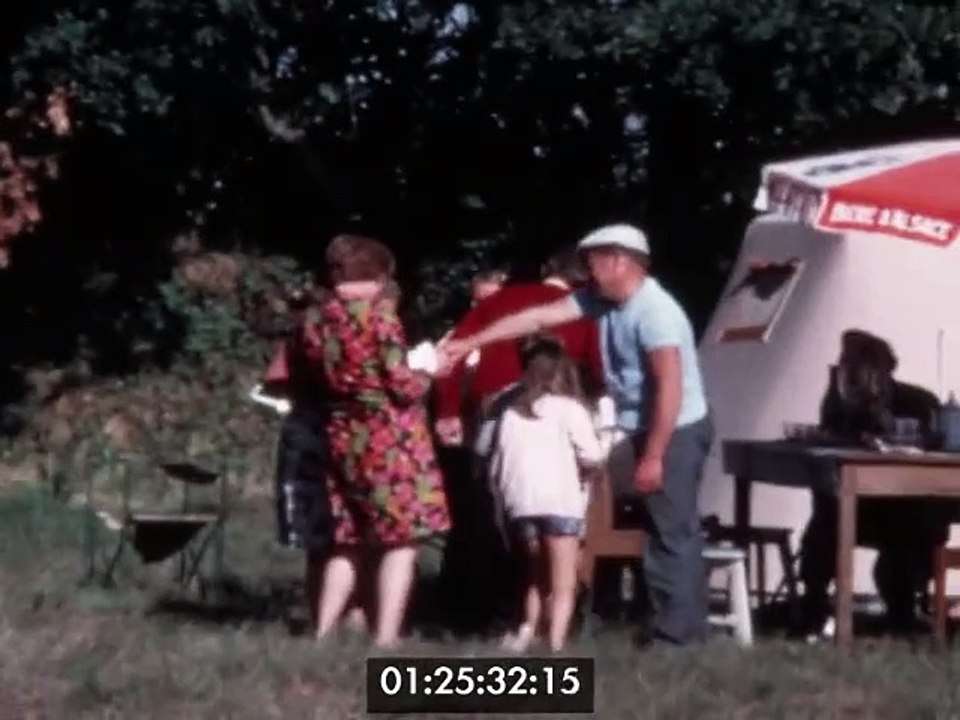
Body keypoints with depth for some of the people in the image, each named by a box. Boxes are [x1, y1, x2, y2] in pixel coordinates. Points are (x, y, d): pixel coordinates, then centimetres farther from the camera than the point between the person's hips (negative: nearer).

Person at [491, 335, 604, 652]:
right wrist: (577, 464, 13)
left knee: (537, 576, 22)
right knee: (563, 585, 1)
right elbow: (592, 457, -7)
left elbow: (496, 466, 13)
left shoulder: (511, 413, 14)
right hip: (560, 503, -4)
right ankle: (555, 646, -9)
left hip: (521, 505, 4)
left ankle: (527, 629, 6)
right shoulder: (569, 408, 2)